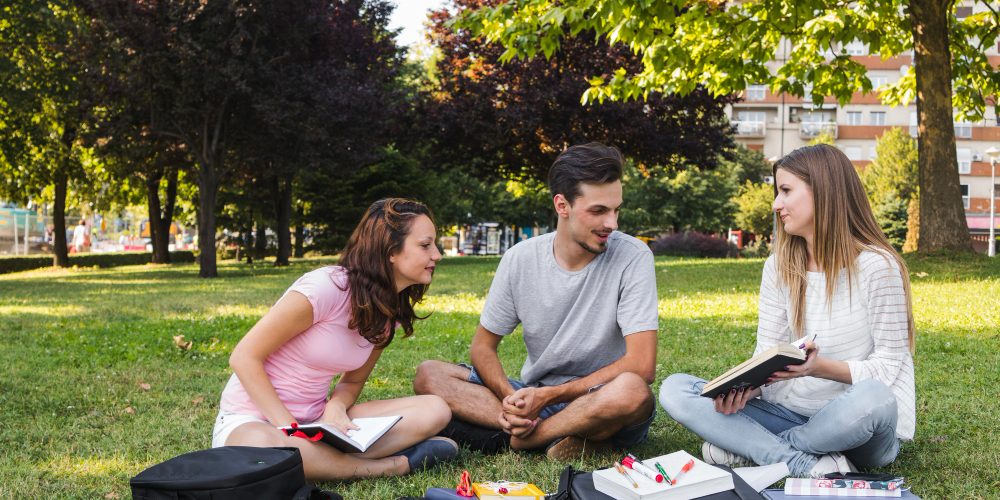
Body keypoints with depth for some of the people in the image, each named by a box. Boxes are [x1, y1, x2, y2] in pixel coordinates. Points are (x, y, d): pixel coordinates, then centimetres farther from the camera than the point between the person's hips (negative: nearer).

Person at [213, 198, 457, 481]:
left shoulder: (390, 311, 3)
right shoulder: (327, 287, -21)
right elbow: (244, 357, -16)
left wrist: (336, 407, -13)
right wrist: (292, 430, -23)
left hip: (315, 420, 6)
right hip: (253, 421, -6)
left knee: (435, 410, -12)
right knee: (262, 446, -44)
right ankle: (393, 465, -25)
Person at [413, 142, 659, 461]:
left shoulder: (633, 257, -13)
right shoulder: (520, 259, -3)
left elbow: (642, 367, -19)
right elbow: (483, 345, 3)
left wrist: (549, 395, -21)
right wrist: (510, 396, -19)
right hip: (534, 396, 4)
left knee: (632, 391, -38)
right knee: (428, 375, -13)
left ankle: (517, 440, -19)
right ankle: (560, 438, -24)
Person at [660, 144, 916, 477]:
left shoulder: (876, 266, -11)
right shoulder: (779, 266, 5)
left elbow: (887, 366, -10)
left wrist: (820, 367, -28)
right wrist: (747, 384, -21)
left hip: (857, 424, -4)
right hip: (791, 411, 5)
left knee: (870, 397, -40)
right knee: (674, 389, -11)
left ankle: (752, 447, -17)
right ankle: (809, 464, -24)